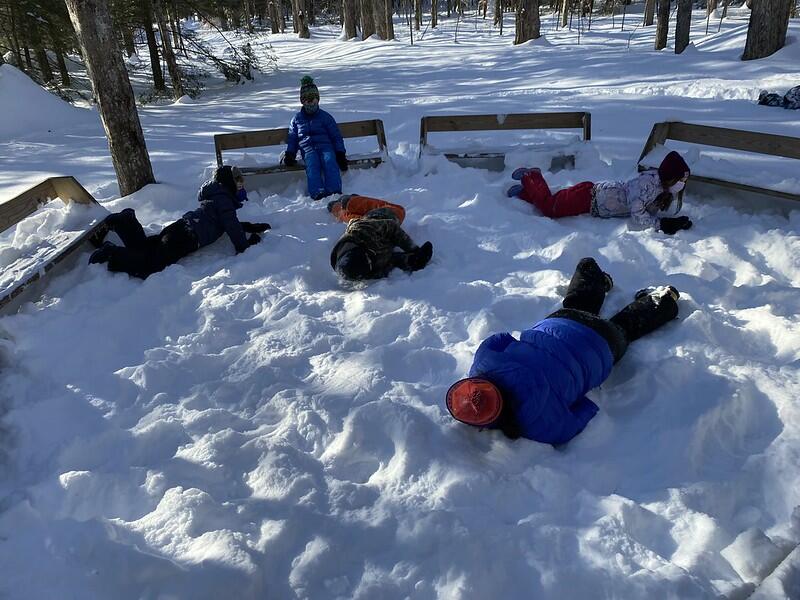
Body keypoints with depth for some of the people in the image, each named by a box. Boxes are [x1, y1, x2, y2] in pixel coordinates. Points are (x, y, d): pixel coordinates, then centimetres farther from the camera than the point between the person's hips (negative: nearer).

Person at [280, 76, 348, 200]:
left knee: (330, 162, -36)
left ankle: (335, 192, -54)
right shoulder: (297, 119, 25)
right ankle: (318, 193, -59)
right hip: (308, 149, 0)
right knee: (312, 165, -35)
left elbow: (336, 136, 14)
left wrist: (340, 153, -1)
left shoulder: (325, 117, 18)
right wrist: (289, 154, 7)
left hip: (325, 146, 0)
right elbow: (292, 139, 26)